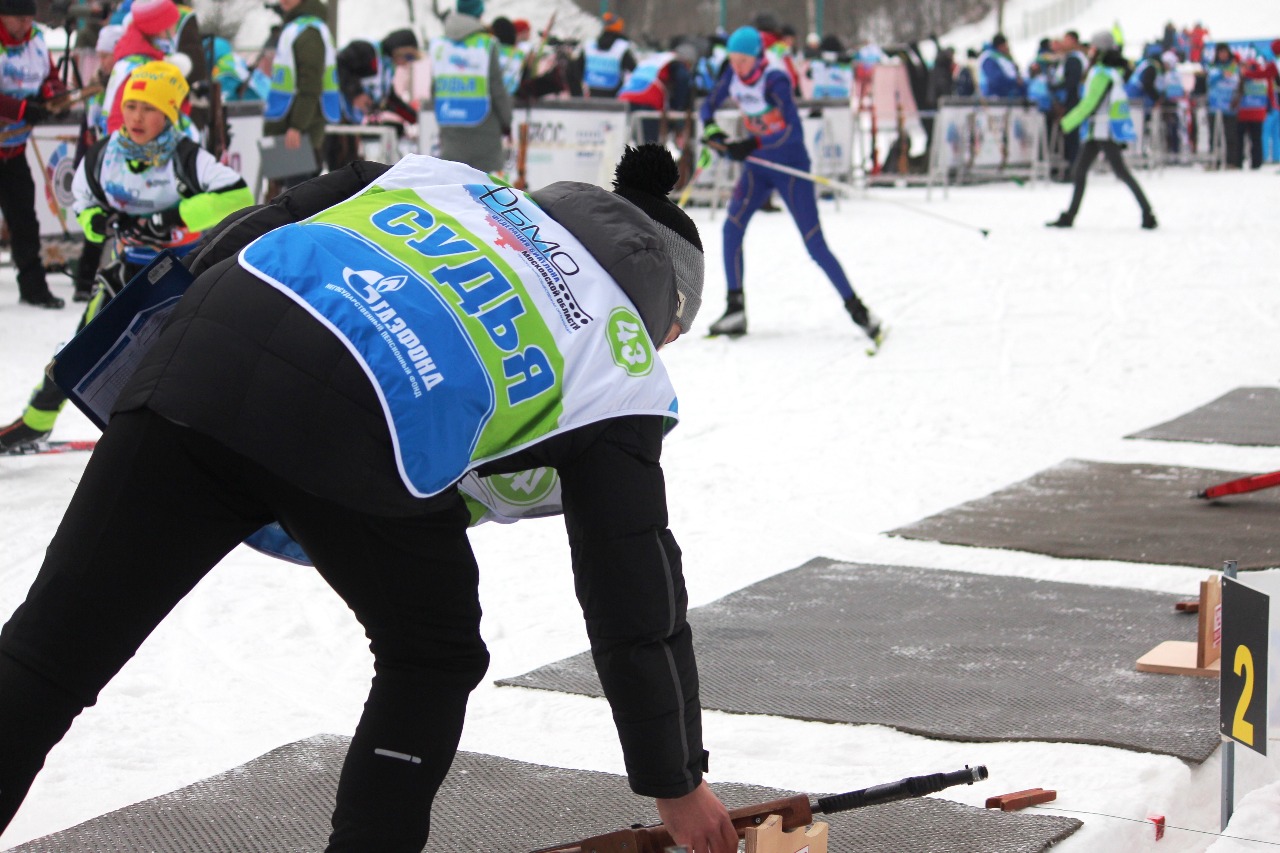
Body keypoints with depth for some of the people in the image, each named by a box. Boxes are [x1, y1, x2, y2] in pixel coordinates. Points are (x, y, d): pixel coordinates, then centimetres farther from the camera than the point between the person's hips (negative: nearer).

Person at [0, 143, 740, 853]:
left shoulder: (453, 180, 33)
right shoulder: (620, 375, 22)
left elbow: (232, 241, 22)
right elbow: (636, 596, 22)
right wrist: (677, 782, 31)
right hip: (354, 436, -4)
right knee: (434, 659, 25)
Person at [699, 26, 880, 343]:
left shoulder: (774, 81, -24)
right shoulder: (732, 77, -5)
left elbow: (795, 131, -31)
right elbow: (708, 106, 6)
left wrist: (752, 145, -42)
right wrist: (711, 129, -17)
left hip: (791, 167, -6)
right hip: (757, 166, 6)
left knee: (815, 245, -7)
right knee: (732, 228, -10)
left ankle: (856, 308, 6)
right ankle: (735, 309, -2)